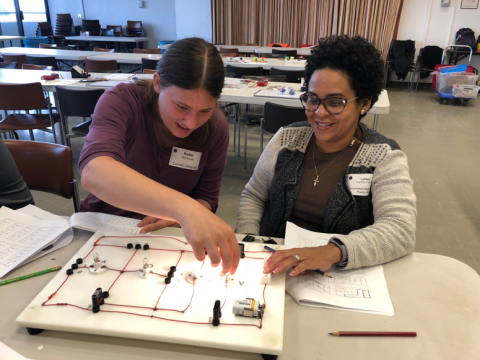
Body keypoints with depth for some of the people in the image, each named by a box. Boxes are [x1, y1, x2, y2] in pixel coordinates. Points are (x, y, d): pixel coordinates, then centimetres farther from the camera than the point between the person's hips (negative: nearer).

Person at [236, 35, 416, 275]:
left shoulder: (385, 158, -7)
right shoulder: (287, 138, 3)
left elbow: (400, 230, -20)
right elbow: (253, 195, 10)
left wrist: (333, 252, -36)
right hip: (272, 267, 4)